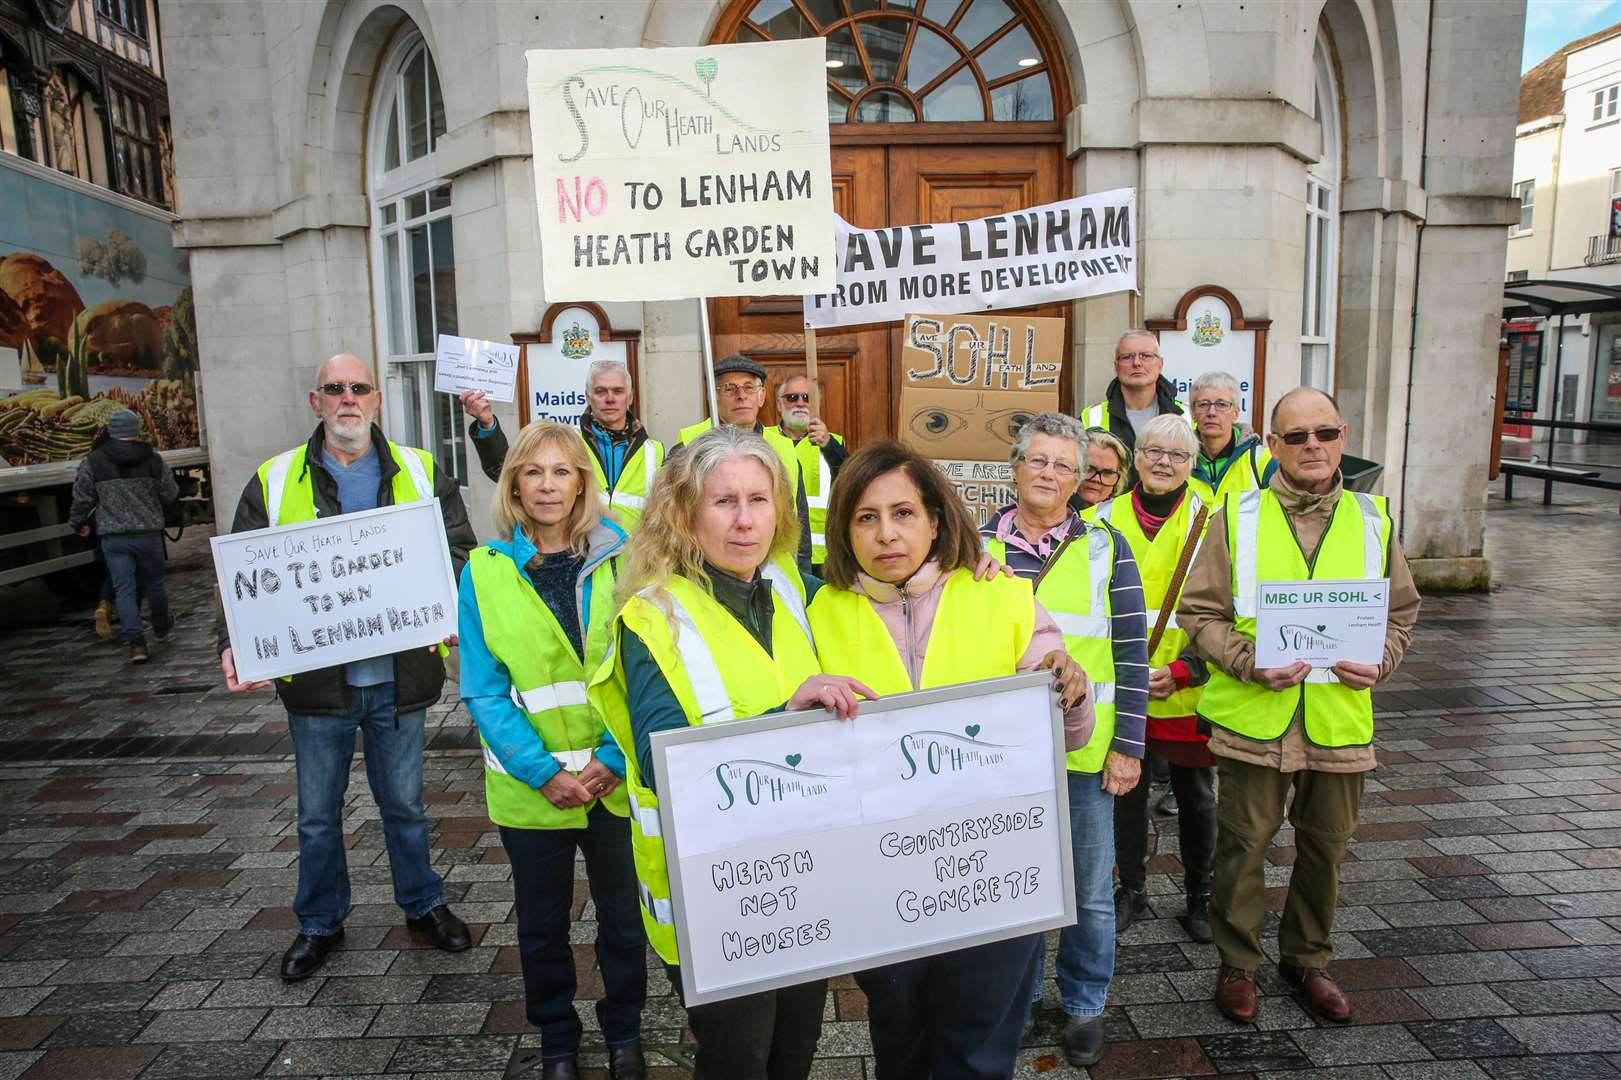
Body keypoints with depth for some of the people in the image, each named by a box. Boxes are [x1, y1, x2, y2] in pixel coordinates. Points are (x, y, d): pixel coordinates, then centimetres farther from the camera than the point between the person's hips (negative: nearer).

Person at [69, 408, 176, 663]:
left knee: (124, 589, 1)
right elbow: (170, 496, 4)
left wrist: (77, 523, 20)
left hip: (113, 537, 0)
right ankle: (161, 626, 37)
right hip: (149, 534, 1)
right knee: (154, 583, 18)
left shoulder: (93, 461, -1)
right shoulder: (153, 460, -1)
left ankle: (136, 642, -7)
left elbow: (82, 498, 3)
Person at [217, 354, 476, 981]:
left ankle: (422, 905, 37)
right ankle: (320, 922, 37)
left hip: (398, 675, 0)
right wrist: (234, 644, -17)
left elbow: (459, 551, 1)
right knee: (318, 813, 16)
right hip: (315, 679, 0)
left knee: (404, 803, 17)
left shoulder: (421, 473, 1)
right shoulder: (274, 482, 0)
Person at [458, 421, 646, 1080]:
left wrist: (612, 759, -15)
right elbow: (483, 689, -7)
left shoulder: (620, 559, -5)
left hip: (617, 780, 0)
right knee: (543, 925, 18)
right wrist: (543, 771, -15)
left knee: (623, 918, 16)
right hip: (530, 787, 0)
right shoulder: (483, 571, -4)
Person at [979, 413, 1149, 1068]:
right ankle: (1017, 992, 37)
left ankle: (1084, 1005, 34)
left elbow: (1131, 653, -2)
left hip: (1084, 750, -1)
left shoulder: (1104, 549, -3)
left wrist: (1128, 746, -5)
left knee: (1089, 891, 11)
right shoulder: (978, 547, 1)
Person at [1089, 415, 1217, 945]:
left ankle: (1200, 897, 31)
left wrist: (1181, 671, -14)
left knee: (1196, 796, 12)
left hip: (1189, 691, -1)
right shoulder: (1107, 518, 2)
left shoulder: (1211, 522, -4)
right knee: (1126, 790, 13)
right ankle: (1131, 889, 32)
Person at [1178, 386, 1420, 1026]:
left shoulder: (1372, 519, 6)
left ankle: (1307, 959, 37)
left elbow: (1402, 610, 14)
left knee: (1326, 846, 15)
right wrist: (1248, 664, -18)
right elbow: (1199, 611, -3)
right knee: (1245, 842, 7)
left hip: (1340, 716, 3)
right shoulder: (1236, 517, -3)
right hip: (1253, 715, -3)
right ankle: (1237, 964, 27)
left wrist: (1378, 662, -5)